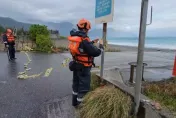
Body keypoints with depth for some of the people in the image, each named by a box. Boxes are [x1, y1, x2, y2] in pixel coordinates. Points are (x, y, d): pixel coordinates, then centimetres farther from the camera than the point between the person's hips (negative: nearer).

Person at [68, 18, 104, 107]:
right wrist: (101, 45, -4)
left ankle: (75, 102, 40)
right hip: (84, 68, -9)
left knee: (76, 84, 22)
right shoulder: (84, 40, -26)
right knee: (84, 87, 6)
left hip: (76, 65, 9)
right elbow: (96, 53, -22)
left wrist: (93, 42, 20)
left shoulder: (75, 37, 1)